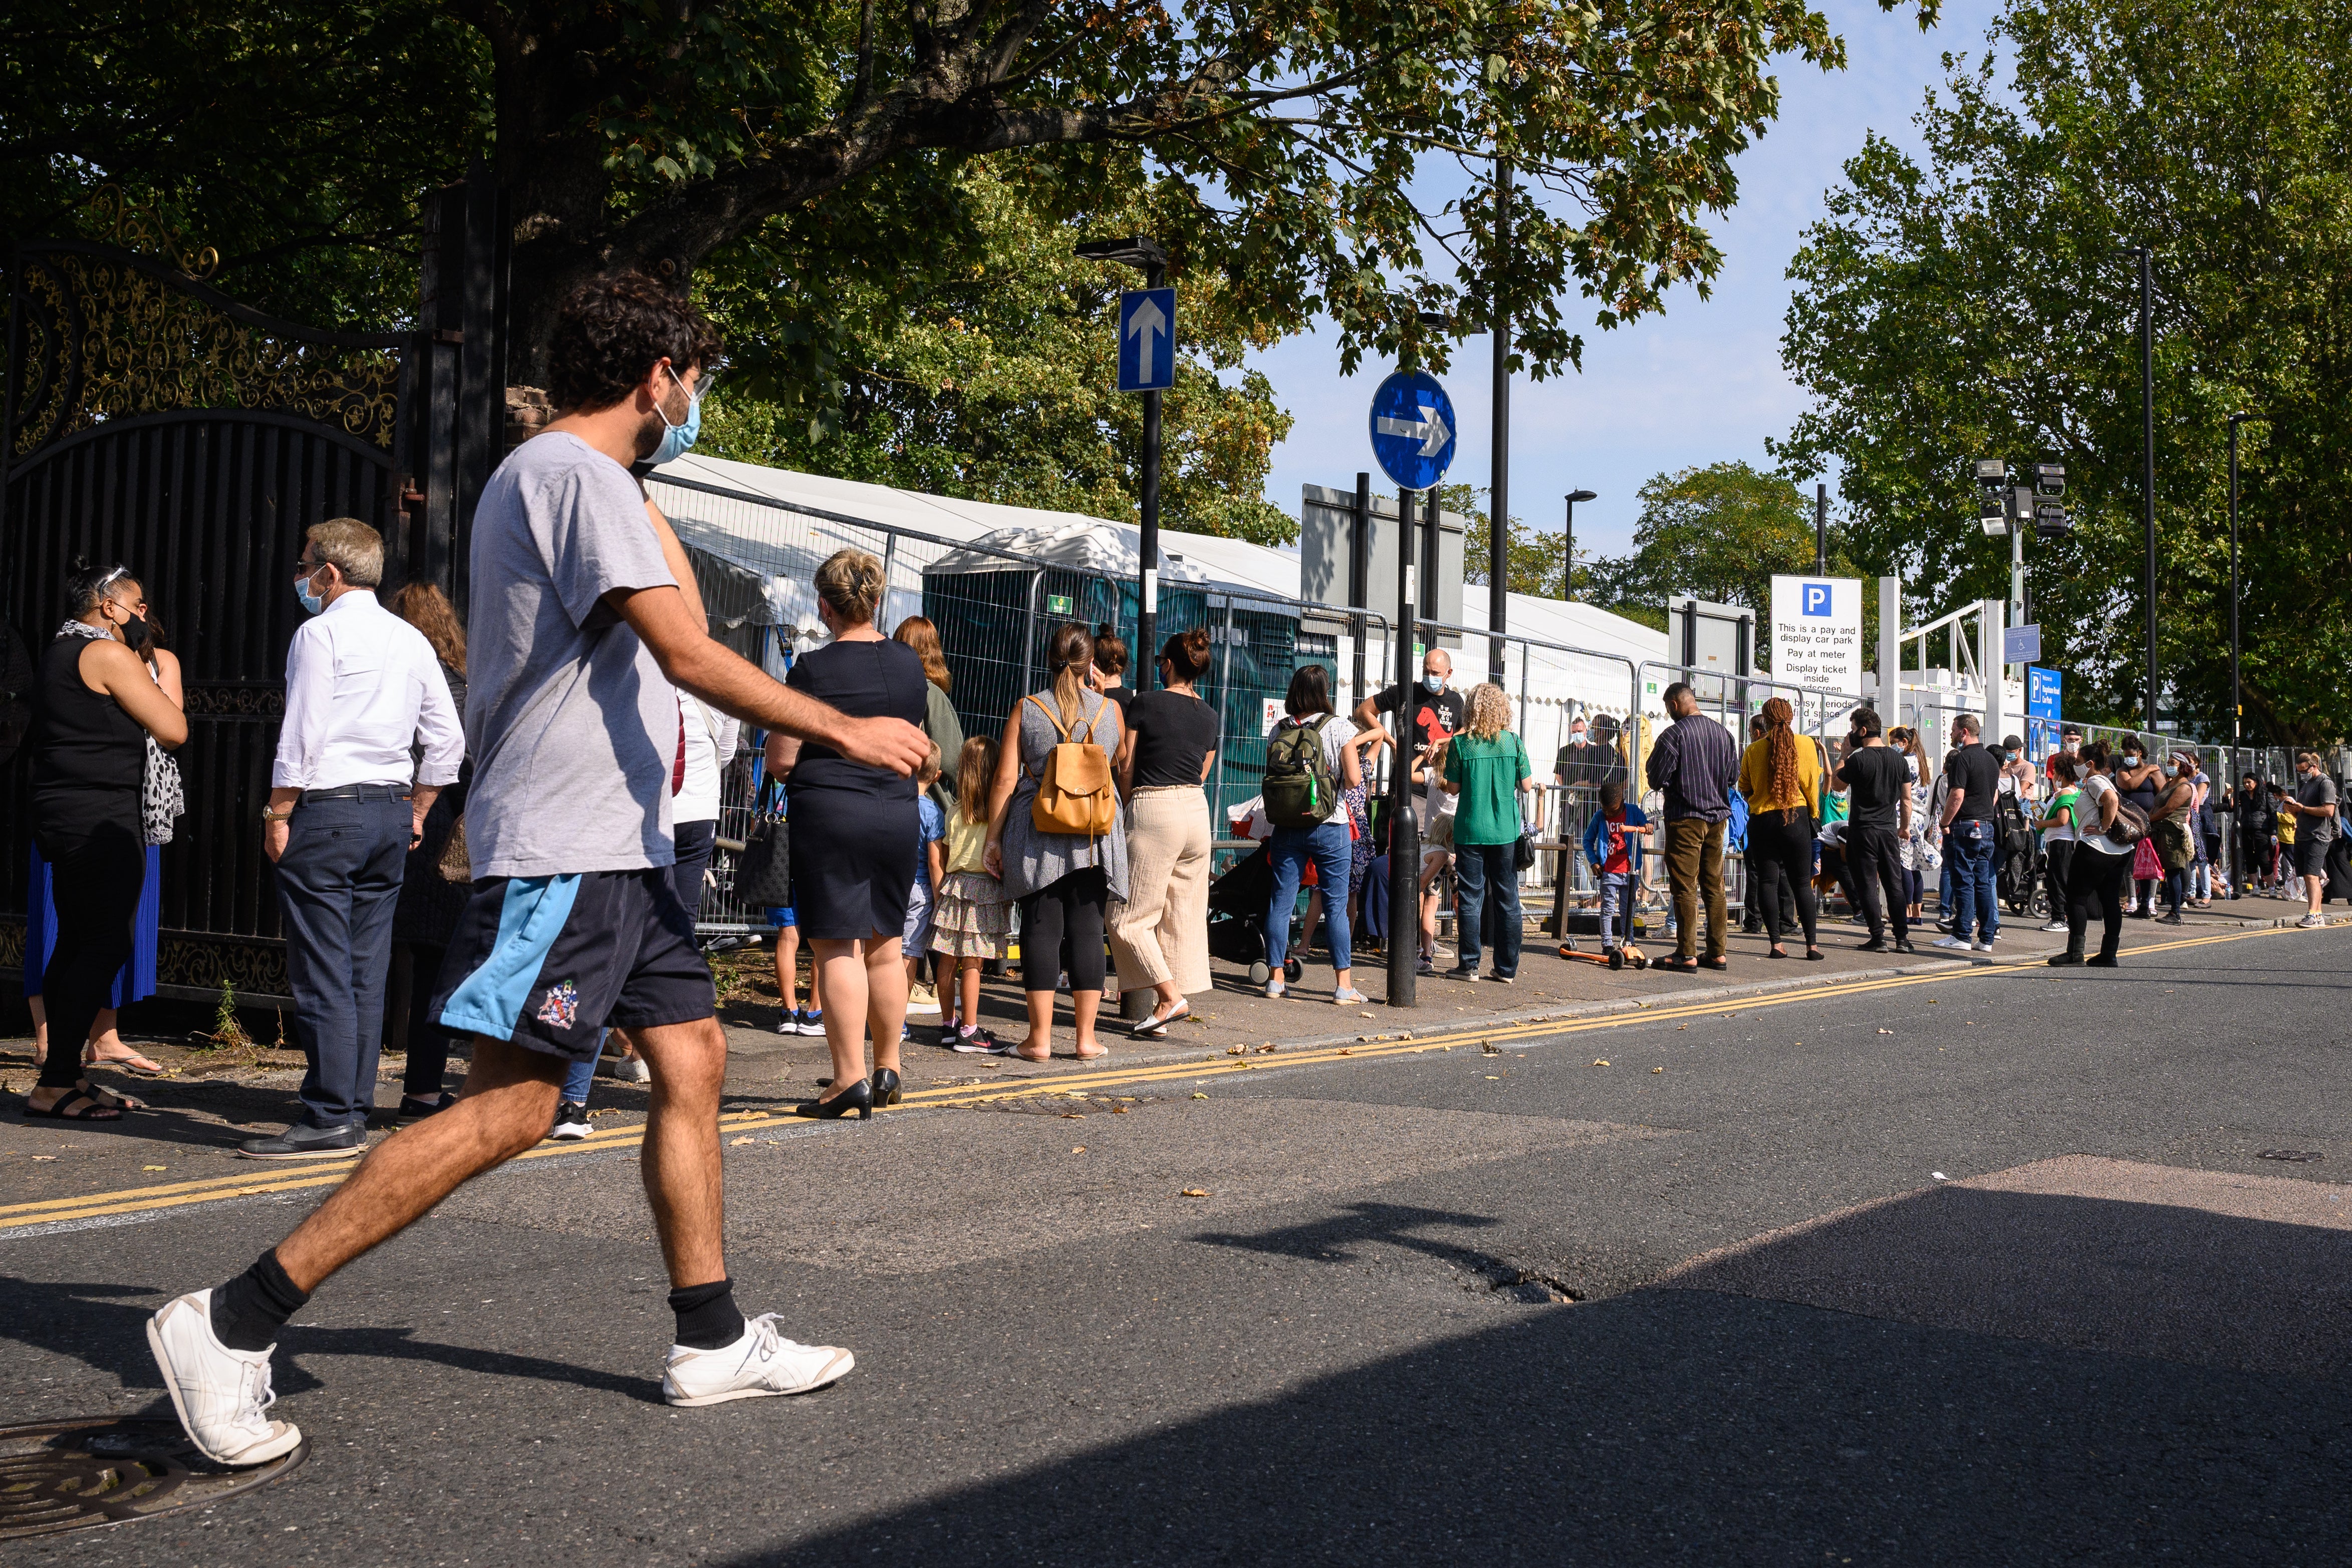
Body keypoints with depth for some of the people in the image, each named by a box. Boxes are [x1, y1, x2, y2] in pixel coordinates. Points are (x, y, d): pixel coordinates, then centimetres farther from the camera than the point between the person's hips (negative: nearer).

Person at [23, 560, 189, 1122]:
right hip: (104, 821, -10)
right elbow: (173, 732, -15)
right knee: (105, 947, -9)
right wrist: (163, 684, 0)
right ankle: (54, 1085, -10)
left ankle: (65, 1077, 17)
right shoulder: (109, 654, -11)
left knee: (76, 944, 13)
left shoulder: (62, 649, 19)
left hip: (64, 818, 10)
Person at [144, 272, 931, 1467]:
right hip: (565, 846, -11)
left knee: (692, 1061, 10)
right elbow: (688, 655, -18)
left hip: (614, 849, 11)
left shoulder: (547, 474, 20)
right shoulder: (576, 473, -12)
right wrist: (847, 731, -14)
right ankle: (230, 1324, -9)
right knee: (509, 1108, -12)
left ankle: (712, 1342, 16)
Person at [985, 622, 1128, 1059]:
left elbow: (1005, 780, -3)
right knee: (1086, 930, 5)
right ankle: (1085, 1037, 6)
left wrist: (993, 838, 3)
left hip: (1036, 835, -1)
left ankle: (1040, 1037, 2)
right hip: (1094, 838, 1)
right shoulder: (1110, 709, 3)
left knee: (1041, 929, 2)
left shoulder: (1026, 709, -1)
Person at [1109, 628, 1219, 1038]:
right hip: (1197, 811, 6)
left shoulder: (1143, 703, -6)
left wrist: (1130, 807, 13)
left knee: (1129, 918, 1)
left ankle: (1170, 996, -9)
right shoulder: (1209, 716, 9)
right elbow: (1201, 774, 15)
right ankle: (1163, 1014, 11)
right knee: (1182, 916, 9)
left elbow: (1125, 767, -1)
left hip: (1153, 810, -6)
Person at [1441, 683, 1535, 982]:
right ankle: (1507, 968, 11)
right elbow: (1527, 785, 1)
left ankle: (1469, 965, 6)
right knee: (1507, 899, 8)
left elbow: (1453, 788, -1)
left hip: (1470, 830, -1)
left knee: (1470, 898, 5)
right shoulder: (1513, 741, -3)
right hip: (1507, 831, 1)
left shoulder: (1461, 743, -6)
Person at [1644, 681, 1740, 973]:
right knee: (1714, 885, 11)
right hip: (1718, 817, 6)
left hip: (1685, 817, -6)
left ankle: (1687, 955, -5)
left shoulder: (1674, 735, -13)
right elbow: (1734, 775, 13)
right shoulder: (1723, 733, 6)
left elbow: (1657, 780, -12)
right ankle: (1718, 953, 13)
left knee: (1685, 887, -3)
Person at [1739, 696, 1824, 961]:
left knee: (1768, 881, 3)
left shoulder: (1753, 750, -1)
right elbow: (1812, 786, 2)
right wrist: (1814, 815, 16)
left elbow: (1744, 789, 10)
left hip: (1761, 818, 0)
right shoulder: (1805, 745, -3)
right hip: (1797, 817, 0)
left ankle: (1776, 943, -2)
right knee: (1802, 882, 6)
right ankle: (1812, 944, 4)